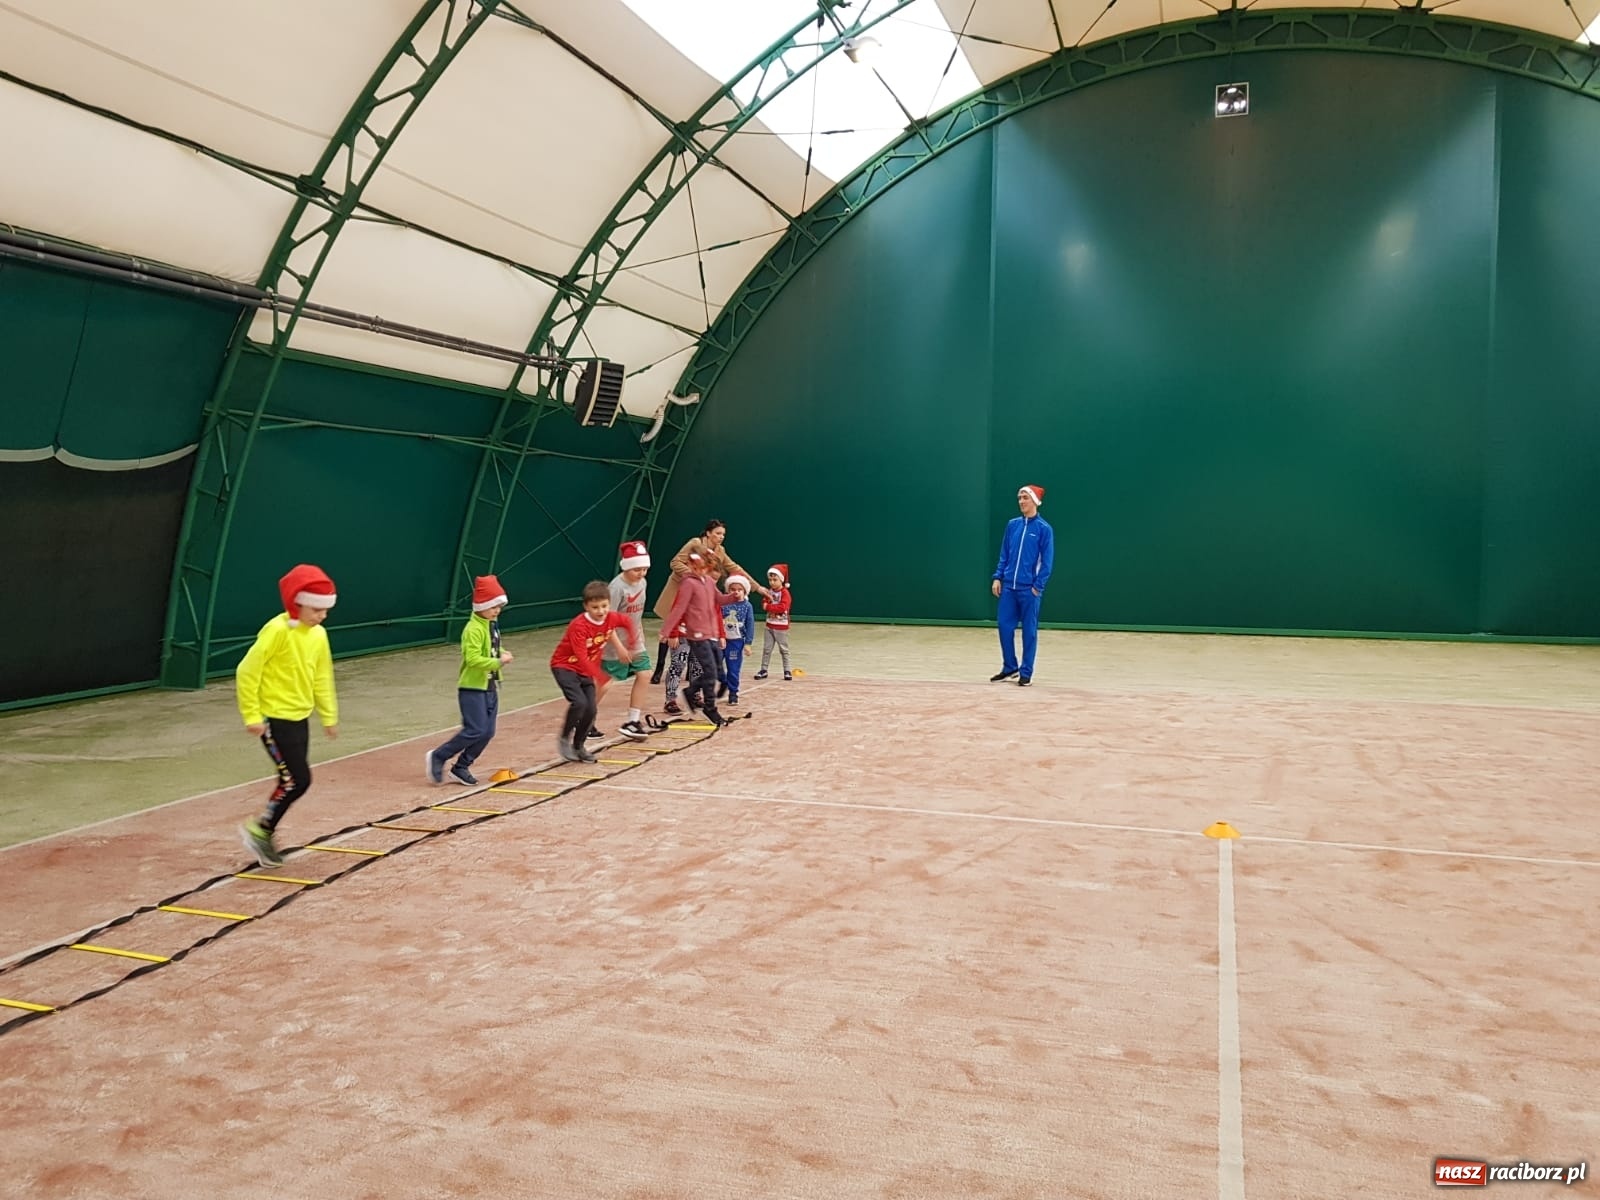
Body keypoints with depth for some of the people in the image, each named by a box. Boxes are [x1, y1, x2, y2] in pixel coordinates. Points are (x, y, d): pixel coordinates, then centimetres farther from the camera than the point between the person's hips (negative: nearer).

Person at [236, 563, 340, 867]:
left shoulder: (318, 635, 5)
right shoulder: (278, 630, -19)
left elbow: (322, 678, 15)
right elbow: (247, 671, -18)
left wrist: (329, 716, 15)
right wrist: (252, 715, -17)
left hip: (300, 718, 8)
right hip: (275, 719, -8)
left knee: (291, 781, 11)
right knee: (298, 780, -10)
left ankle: (264, 834, 26)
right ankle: (259, 829, 9)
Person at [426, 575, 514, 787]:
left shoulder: (493, 625, 10)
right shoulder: (474, 629, -18)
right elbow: (473, 659, -27)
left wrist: (502, 653, 4)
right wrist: (498, 662, -26)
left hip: (489, 687, 9)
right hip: (472, 687, -9)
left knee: (487, 732, 7)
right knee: (475, 730, -12)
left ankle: (461, 768, 19)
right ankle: (438, 757, 6)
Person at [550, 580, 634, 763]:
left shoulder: (611, 618, -9)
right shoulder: (579, 626, -28)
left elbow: (627, 622, 14)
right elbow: (581, 657, -33)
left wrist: (623, 648, 11)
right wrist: (599, 676, -36)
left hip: (586, 670, 6)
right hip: (564, 666, -6)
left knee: (591, 709, -3)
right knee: (579, 702, -25)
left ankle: (578, 746, 18)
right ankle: (564, 738, -4)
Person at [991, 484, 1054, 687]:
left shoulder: (1044, 528, -6)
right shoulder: (1012, 525, 8)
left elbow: (1047, 562, -7)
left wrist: (1038, 586, -11)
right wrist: (998, 577, 5)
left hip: (1029, 588, -4)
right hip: (1008, 586, 5)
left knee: (1029, 630, 4)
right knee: (1005, 626, 5)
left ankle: (1026, 672, 13)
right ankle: (1009, 667, 21)